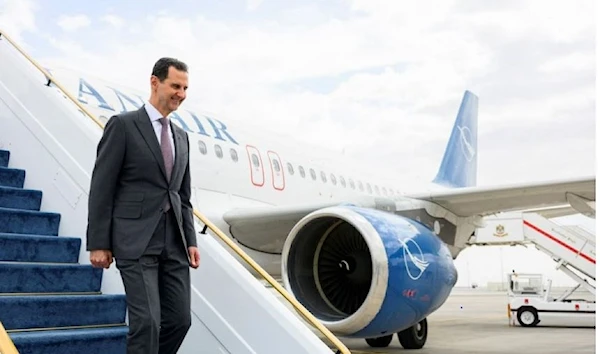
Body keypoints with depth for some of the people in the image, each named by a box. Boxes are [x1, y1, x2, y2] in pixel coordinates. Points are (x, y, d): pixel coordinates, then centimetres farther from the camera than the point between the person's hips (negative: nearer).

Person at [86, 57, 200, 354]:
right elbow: (101, 188, -5)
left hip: (174, 241, 6)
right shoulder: (123, 124, -1)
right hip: (136, 240, -6)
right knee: (147, 322, -11)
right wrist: (99, 244, -9)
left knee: (179, 321, 6)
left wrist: (191, 240, 10)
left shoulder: (181, 137, 17)